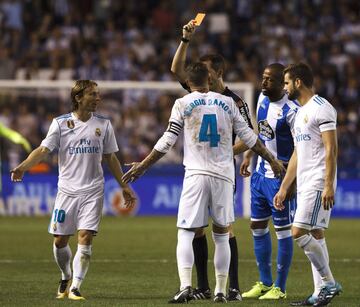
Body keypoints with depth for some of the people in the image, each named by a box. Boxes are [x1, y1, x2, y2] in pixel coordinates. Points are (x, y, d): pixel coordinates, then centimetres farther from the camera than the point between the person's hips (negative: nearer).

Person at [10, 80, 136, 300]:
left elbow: (111, 158, 15)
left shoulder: (103, 124, 7)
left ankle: (75, 287, -9)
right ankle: (66, 277, 29)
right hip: (67, 190, 0)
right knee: (60, 240, 2)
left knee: (85, 237, -12)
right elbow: (44, 150, -5)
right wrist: (22, 167, -22)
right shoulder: (61, 123, 1)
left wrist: (124, 186, 15)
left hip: (93, 191, 0)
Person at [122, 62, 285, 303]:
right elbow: (248, 136, 12)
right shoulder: (227, 103, 9)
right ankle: (221, 291, 11)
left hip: (196, 175, -2)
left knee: (185, 233, -2)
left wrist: (142, 166, 10)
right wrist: (272, 160, 23)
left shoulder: (183, 104, 2)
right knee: (222, 236, 11)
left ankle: (186, 285, -20)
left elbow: (167, 141, 1)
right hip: (223, 176, 2)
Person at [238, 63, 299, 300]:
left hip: (280, 177, -9)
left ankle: (280, 288, 7)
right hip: (261, 173, 9)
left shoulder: (291, 110, -20)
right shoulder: (263, 99, 5)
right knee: (258, 227, 14)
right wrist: (248, 155, 23)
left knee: (283, 230, 0)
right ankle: (265, 283, 25)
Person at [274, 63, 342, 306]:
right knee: (315, 235, 8)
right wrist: (283, 189, 21)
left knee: (300, 232, -15)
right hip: (305, 184, 10)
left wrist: (328, 186, -23)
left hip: (318, 184, -10)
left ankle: (329, 283, -8)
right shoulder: (300, 113, 20)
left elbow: (331, 149, -17)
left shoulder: (321, 108, -10)